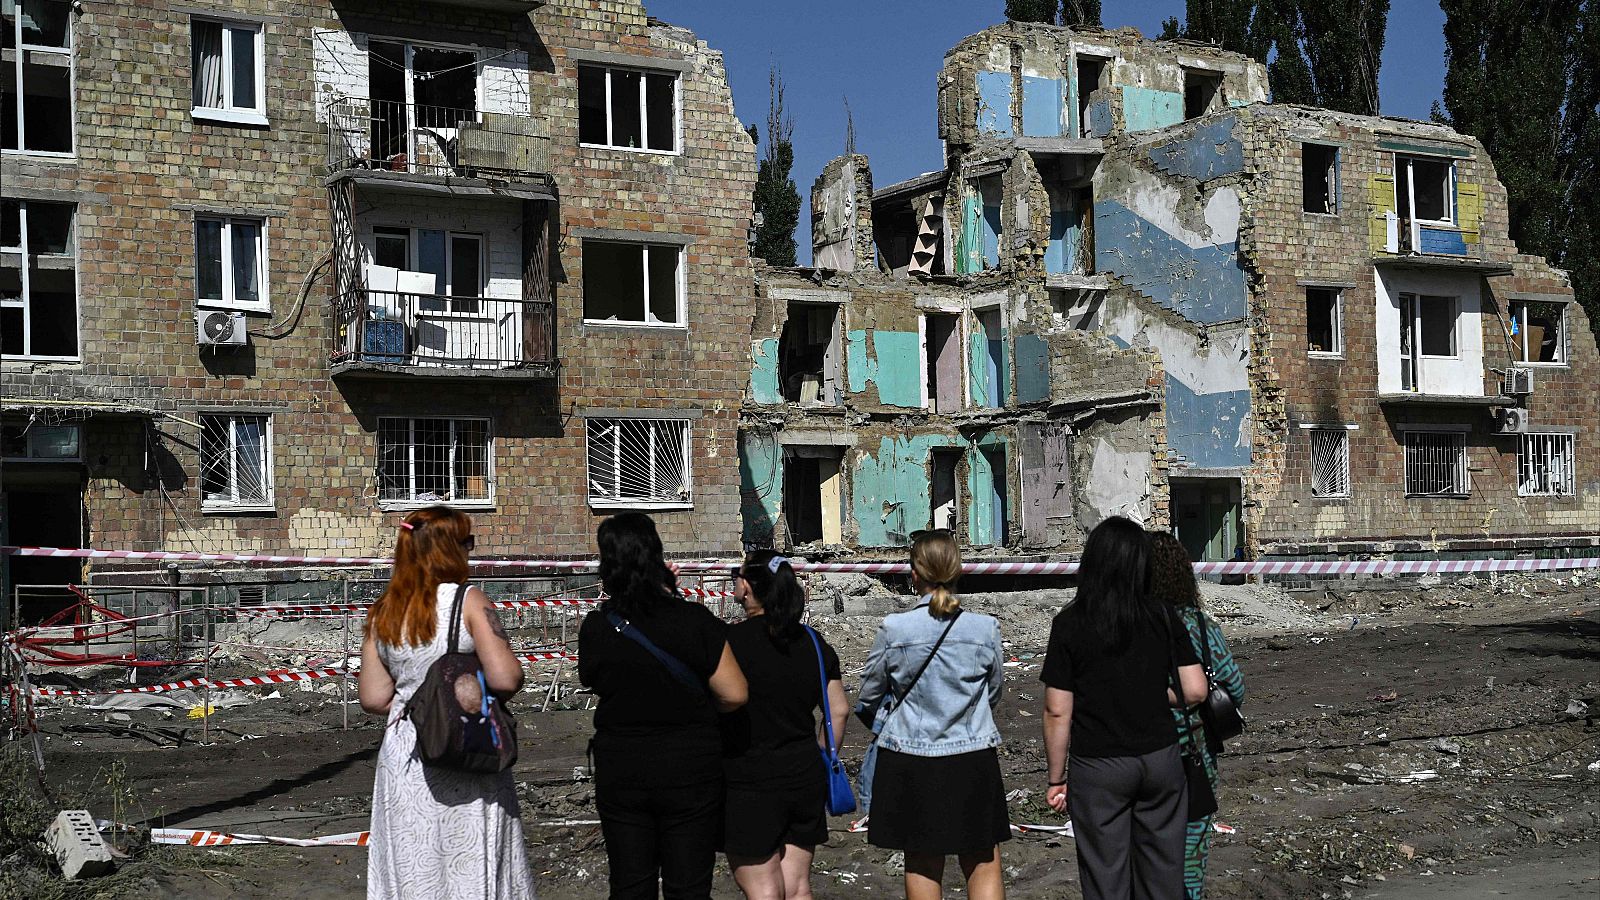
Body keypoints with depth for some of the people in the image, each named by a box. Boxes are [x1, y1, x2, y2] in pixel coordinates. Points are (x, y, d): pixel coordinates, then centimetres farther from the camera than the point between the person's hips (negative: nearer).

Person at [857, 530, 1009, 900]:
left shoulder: (893, 630, -10)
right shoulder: (986, 628, -7)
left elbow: (869, 696, 3)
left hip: (910, 759, 0)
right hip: (973, 759, 1)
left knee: (922, 867, 12)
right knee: (983, 864, 9)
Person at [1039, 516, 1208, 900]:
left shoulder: (1070, 624, -10)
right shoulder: (1162, 617, -4)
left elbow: (1058, 712, -10)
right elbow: (1195, 690, -4)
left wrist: (1055, 778, 0)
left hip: (1098, 767, -2)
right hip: (1161, 760, 2)